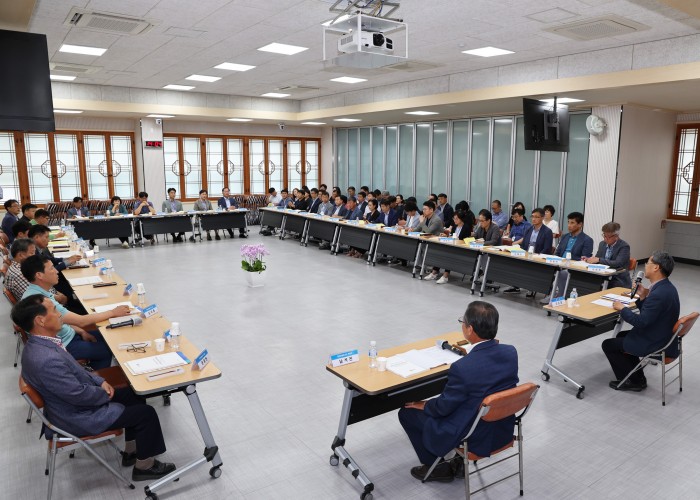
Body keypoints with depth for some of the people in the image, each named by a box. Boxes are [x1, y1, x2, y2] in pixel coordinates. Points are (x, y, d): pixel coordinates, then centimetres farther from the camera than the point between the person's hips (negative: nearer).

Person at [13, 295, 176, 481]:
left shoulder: (39, 343, -4)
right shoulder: (46, 360, -36)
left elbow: (74, 369, 11)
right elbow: (80, 394, -27)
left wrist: (100, 381, 2)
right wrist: (106, 395, -9)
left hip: (76, 398, 10)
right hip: (78, 416, -10)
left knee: (134, 395, 17)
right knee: (146, 413, -4)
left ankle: (131, 451, 30)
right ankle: (144, 466, 17)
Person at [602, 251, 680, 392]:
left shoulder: (659, 293, -30)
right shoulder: (666, 287, 3)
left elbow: (641, 322, -26)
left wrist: (622, 308, -13)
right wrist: (643, 297, -3)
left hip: (655, 344, -10)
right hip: (663, 337, 10)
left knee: (608, 345, 2)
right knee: (621, 335, 29)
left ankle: (635, 381, 14)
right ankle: (637, 377, 30)